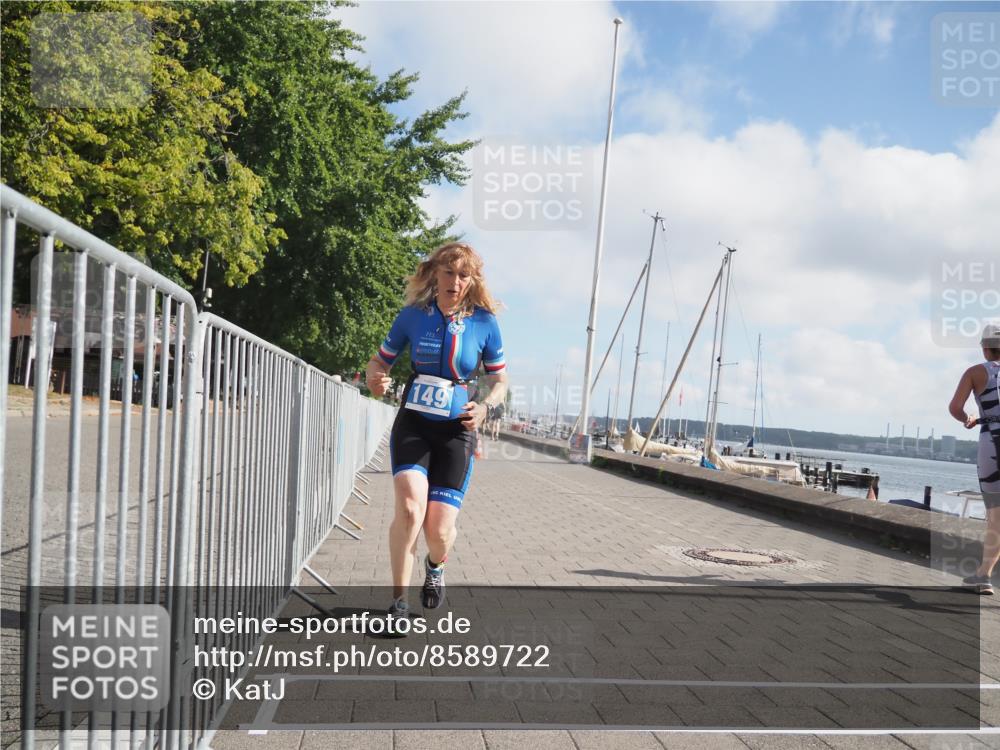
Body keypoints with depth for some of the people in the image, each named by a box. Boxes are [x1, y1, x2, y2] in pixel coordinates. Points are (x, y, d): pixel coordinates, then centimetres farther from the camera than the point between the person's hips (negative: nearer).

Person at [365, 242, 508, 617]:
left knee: (439, 531, -6)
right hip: (412, 425, 0)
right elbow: (380, 360, 8)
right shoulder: (412, 315, -2)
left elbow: (499, 380, 7)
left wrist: (484, 408, -13)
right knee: (410, 507, -24)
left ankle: (435, 566, 34)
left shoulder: (484, 323, -3)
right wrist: (375, 379, -15)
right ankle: (399, 601, -7)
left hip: (455, 431, 0)